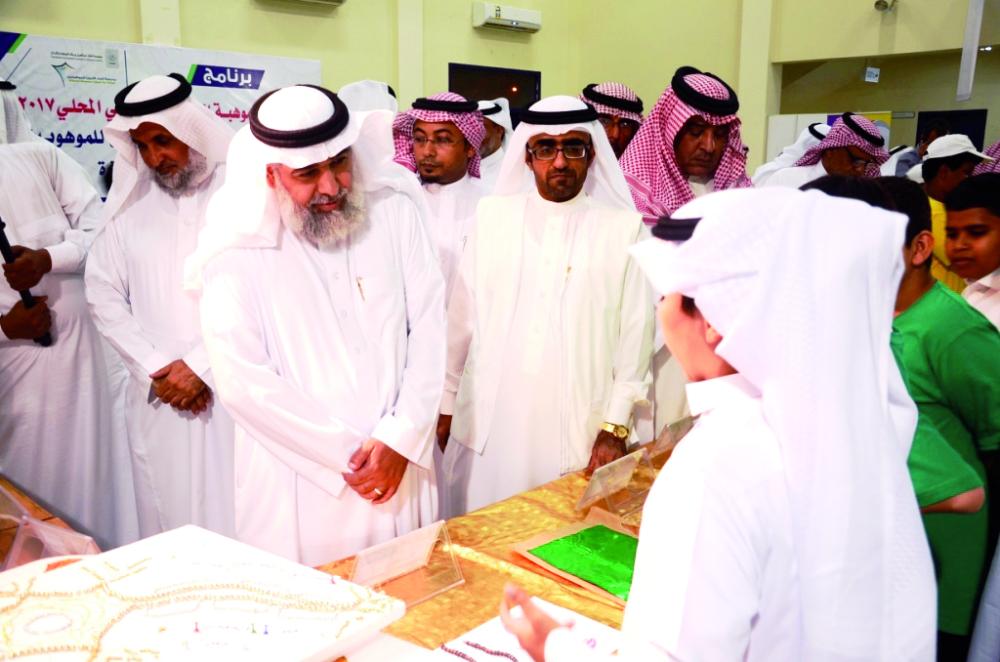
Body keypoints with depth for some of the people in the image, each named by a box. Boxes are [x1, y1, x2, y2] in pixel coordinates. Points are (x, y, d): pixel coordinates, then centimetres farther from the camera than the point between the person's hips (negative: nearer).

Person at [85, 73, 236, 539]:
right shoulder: (130, 204, 10)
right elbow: (103, 296, 9)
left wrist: (202, 365, -10)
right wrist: (156, 370, -2)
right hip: (158, 397, 4)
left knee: (237, 522, -2)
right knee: (167, 517, 8)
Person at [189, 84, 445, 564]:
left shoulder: (394, 209, -1)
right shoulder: (238, 245, -8)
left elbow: (430, 326, -2)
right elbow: (242, 379, -12)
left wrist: (399, 440, -10)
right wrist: (346, 453, -11)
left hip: (399, 466, 3)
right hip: (298, 485, -2)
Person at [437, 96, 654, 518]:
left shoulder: (623, 227, -1)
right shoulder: (492, 215, 3)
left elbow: (635, 333, 0)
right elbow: (461, 317, 6)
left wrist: (615, 428, -2)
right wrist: (445, 404, 9)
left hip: (580, 432, -1)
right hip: (488, 426, 2)